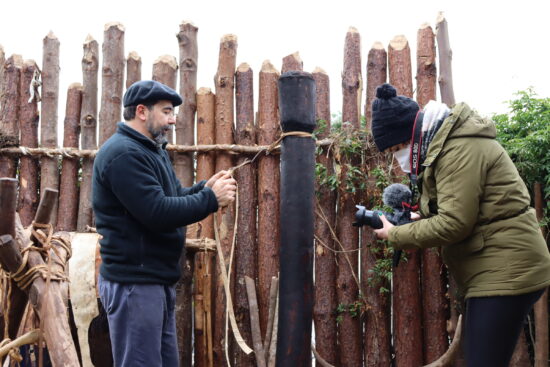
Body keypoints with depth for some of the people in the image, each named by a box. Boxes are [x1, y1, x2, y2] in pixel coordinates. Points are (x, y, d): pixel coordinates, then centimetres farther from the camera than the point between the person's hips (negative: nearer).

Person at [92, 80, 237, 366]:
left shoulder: (151, 150, 17)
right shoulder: (124, 153, -18)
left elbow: (172, 196, 17)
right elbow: (157, 213, -26)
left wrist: (206, 188, -2)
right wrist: (211, 199, -17)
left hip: (157, 279, 11)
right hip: (135, 282, -11)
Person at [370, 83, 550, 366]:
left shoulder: (458, 149, -18)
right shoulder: (444, 145, 14)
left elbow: (454, 223, -23)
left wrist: (395, 235, -12)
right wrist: (413, 225, 1)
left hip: (506, 271, -11)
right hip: (498, 271, 11)